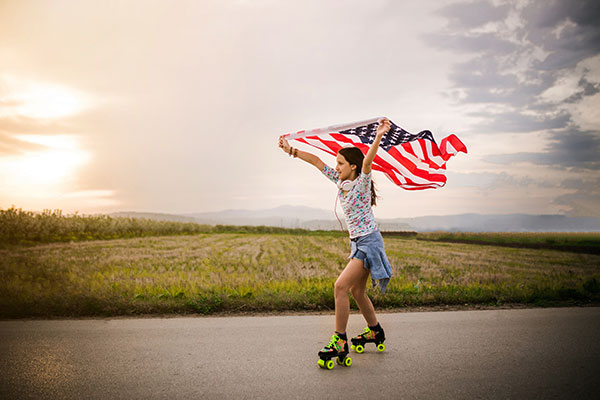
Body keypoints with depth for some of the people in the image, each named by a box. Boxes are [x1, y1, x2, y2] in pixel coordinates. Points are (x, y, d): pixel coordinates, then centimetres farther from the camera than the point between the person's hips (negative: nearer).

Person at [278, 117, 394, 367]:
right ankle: (375, 331, 37)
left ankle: (340, 341, -11)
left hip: (369, 242, -9)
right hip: (357, 243, 9)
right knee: (357, 290, 18)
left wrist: (378, 137, -48)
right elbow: (316, 161, 10)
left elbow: (368, 160, -32)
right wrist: (291, 150, 9)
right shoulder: (340, 181, 7)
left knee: (341, 286, -18)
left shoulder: (362, 182, -12)